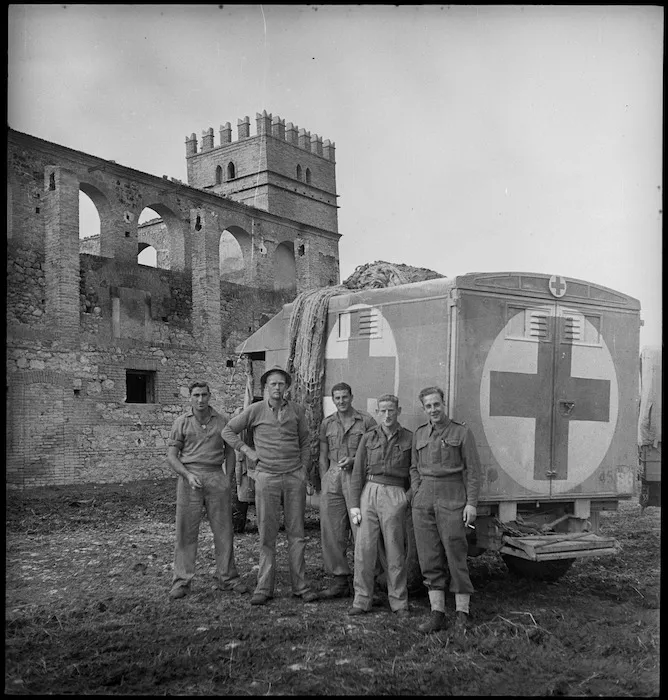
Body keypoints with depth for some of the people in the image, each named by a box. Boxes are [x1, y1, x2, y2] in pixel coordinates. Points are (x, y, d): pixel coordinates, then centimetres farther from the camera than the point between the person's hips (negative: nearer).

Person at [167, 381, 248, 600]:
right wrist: (188, 475, -14)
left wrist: (229, 479, 3)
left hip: (216, 477, 2)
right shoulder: (181, 422, 3)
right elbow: (171, 455, 2)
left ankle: (227, 578, 14)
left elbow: (229, 451, 15)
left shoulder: (221, 421, 8)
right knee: (186, 531, -1)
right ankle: (181, 582, 6)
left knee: (223, 529, 4)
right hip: (189, 478, -2)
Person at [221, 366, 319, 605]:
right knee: (266, 534, 3)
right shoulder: (255, 410, 0)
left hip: (294, 477, 2)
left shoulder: (297, 411, 6)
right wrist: (247, 451, 1)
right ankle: (264, 588, 10)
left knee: (296, 533, 5)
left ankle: (300, 586, 13)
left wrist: (303, 471, 5)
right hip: (266, 476, -2)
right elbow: (228, 431, 9)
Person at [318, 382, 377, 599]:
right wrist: (324, 483, 7)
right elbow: (323, 457, 16)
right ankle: (340, 581, 13)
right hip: (332, 478, 4)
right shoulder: (327, 424, 13)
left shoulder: (366, 421, 2)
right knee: (332, 533, 4)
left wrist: (354, 459, -12)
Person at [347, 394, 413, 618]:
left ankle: (399, 602, 13)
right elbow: (358, 472, 6)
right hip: (369, 492, 1)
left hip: (394, 495, -1)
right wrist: (354, 504, 0)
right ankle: (362, 600, 8)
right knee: (364, 548, -1)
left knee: (395, 551, 2)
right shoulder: (369, 438, 8)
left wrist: (410, 499, 0)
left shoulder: (409, 438, 5)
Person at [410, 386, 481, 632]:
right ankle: (437, 614, 10)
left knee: (455, 556, -2)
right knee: (430, 559, 4)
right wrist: (417, 495, 7)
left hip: (451, 500, -4)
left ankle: (462, 613, 10)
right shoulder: (419, 434, 14)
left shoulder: (461, 432, 1)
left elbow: (473, 470, -2)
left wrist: (471, 503, -8)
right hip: (423, 501, 4)